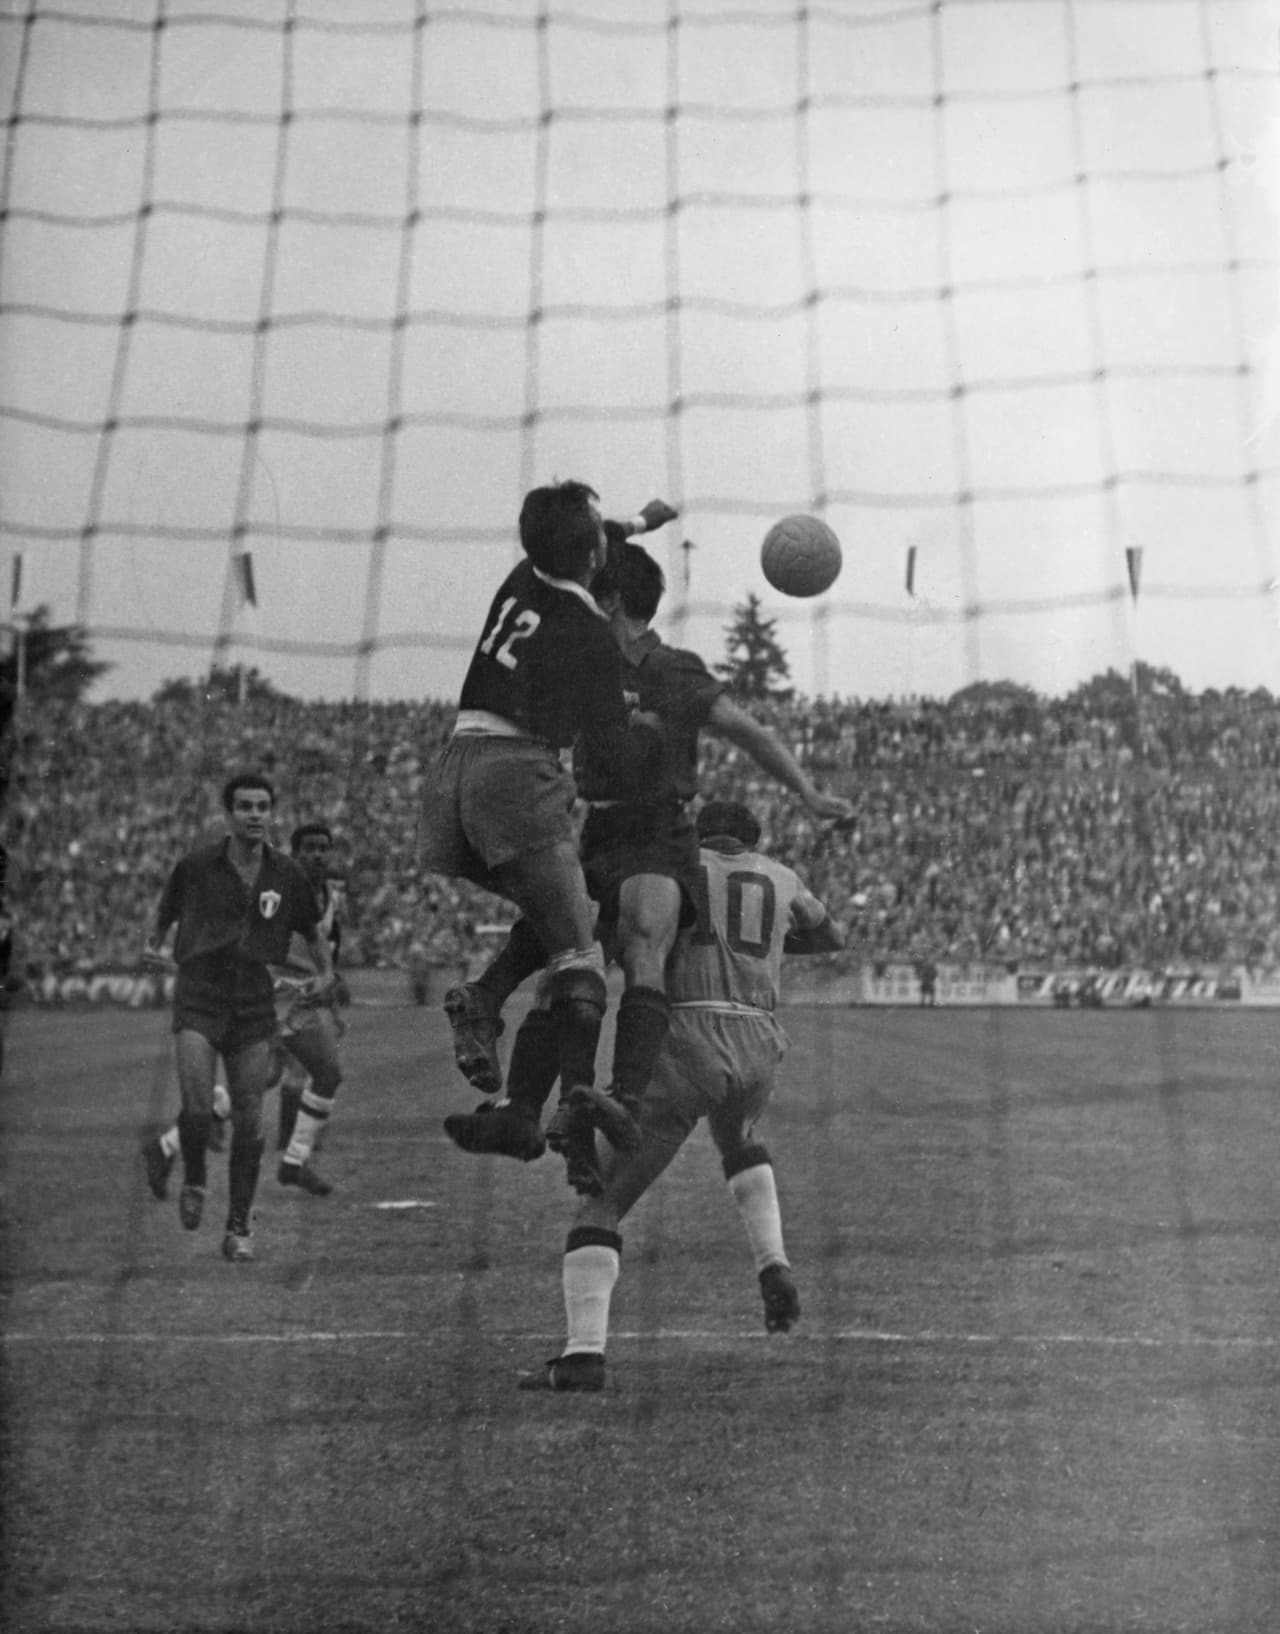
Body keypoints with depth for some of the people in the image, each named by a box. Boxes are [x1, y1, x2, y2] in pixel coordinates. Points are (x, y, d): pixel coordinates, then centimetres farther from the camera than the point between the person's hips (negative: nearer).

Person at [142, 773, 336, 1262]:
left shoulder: (287, 875, 3)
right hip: (199, 1002, -2)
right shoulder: (195, 867, -2)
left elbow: (312, 931, 18)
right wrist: (154, 947, -2)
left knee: (249, 1124, -1)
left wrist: (325, 974, 4)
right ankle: (193, 1181, 15)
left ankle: (238, 1228, 11)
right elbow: (164, 915, 15)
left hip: (255, 1007, 2)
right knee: (198, 1109, -17)